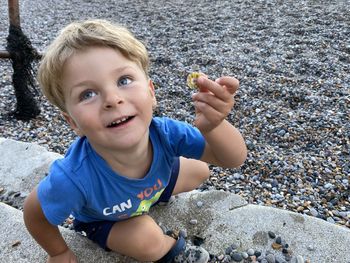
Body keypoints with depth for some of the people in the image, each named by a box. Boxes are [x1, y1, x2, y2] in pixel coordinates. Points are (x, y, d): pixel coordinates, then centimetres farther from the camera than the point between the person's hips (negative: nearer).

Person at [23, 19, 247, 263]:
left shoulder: (165, 133, -37)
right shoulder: (74, 178, -44)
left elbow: (234, 158, -32)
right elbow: (34, 213, -24)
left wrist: (211, 126, -56)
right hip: (103, 220, -3)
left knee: (200, 171, 8)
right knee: (149, 241, -29)